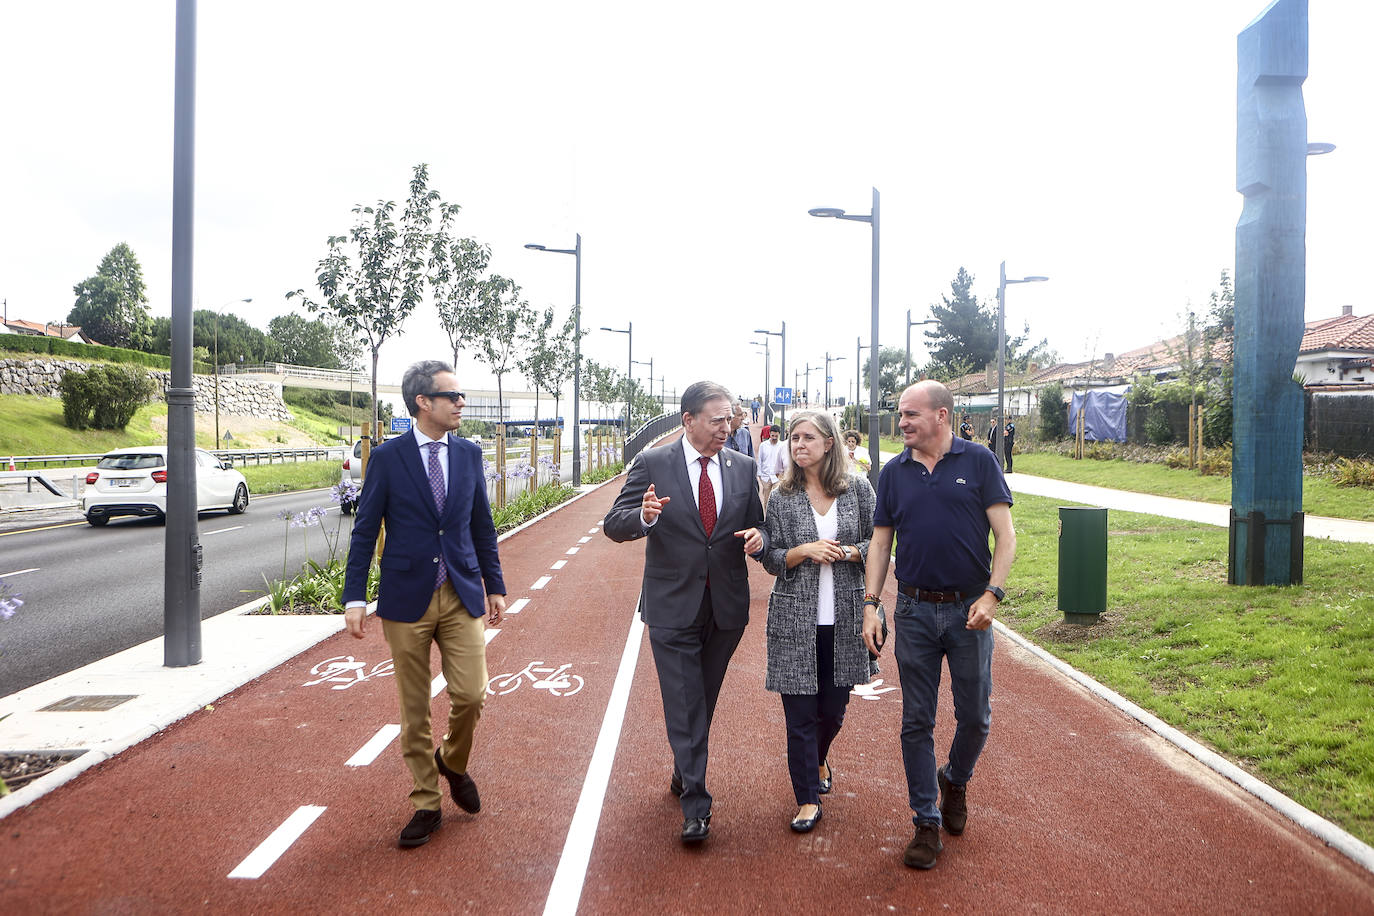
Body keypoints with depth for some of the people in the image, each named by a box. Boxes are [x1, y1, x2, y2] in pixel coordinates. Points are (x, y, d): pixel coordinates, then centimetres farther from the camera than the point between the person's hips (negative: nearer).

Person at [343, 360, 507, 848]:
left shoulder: (469, 454, 5)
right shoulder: (387, 457, -4)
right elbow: (364, 530, -2)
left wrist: (495, 584, 13)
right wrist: (354, 596, -7)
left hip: (462, 595, 2)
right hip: (407, 598, -2)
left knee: (470, 693, -6)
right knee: (414, 709, 7)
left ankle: (452, 761, 27)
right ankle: (426, 804, 23)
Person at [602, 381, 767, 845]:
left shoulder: (742, 467, 3)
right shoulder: (652, 464, -7)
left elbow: (756, 525, 11)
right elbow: (614, 524, -9)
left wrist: (757, 536, -13)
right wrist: (644, 515, -32)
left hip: (726, 606, 4)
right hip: (673, 607, -4)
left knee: (704, 701, 19)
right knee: (684, 707, -1)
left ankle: (684, 773, 41)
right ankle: (696, 804, 9)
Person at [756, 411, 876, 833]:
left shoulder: (858, 488, 0)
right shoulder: (782, 496, 0)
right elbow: (770, 558, 2)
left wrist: (847, 552, -13)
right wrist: (805, 550, -15)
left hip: (845, 619, 1)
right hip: (795, 619, -1)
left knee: (834, 709, 14)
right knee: (800, 713, 1)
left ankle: (819, 759, 46)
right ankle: (807, 798, 17)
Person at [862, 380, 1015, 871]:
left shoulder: (978, 462, -3)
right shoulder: (894, 472, 5)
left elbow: (1005, 536, -4)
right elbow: (880, 541, 8)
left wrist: (991, 595, -15)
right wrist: (870, 604, -1)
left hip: (969, 609, -2)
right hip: (914, 611, 2)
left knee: (974, 716, 9)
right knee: (917, 722, 6)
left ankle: (955, 781, 39)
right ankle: (927, 822, 20)